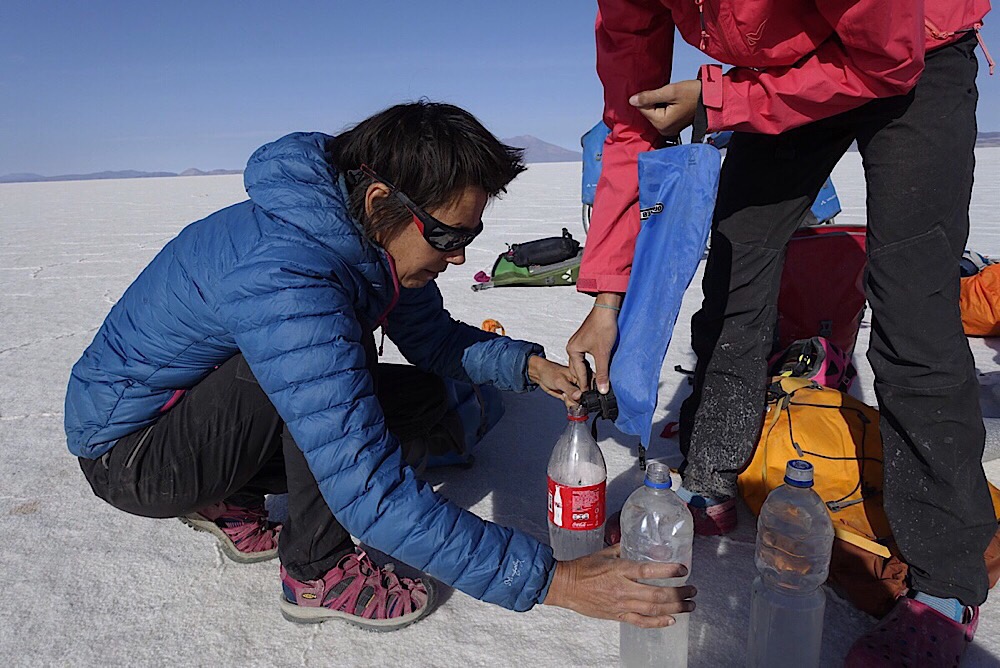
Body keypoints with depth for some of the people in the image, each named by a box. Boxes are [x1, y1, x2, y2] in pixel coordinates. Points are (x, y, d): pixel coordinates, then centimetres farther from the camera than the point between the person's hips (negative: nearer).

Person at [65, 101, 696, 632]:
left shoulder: (370, 235, -10)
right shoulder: (284, 280, -37)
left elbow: (433, 335, 5)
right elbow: (374, 494, -39)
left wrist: (529, 364, -13)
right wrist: (551, 580, -35)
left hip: (196, 397, 8)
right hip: (125, 449, -7)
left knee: (420, 401, 2)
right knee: (321, 370, -30)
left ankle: (229, 500, 14)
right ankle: (318, 572, -7)